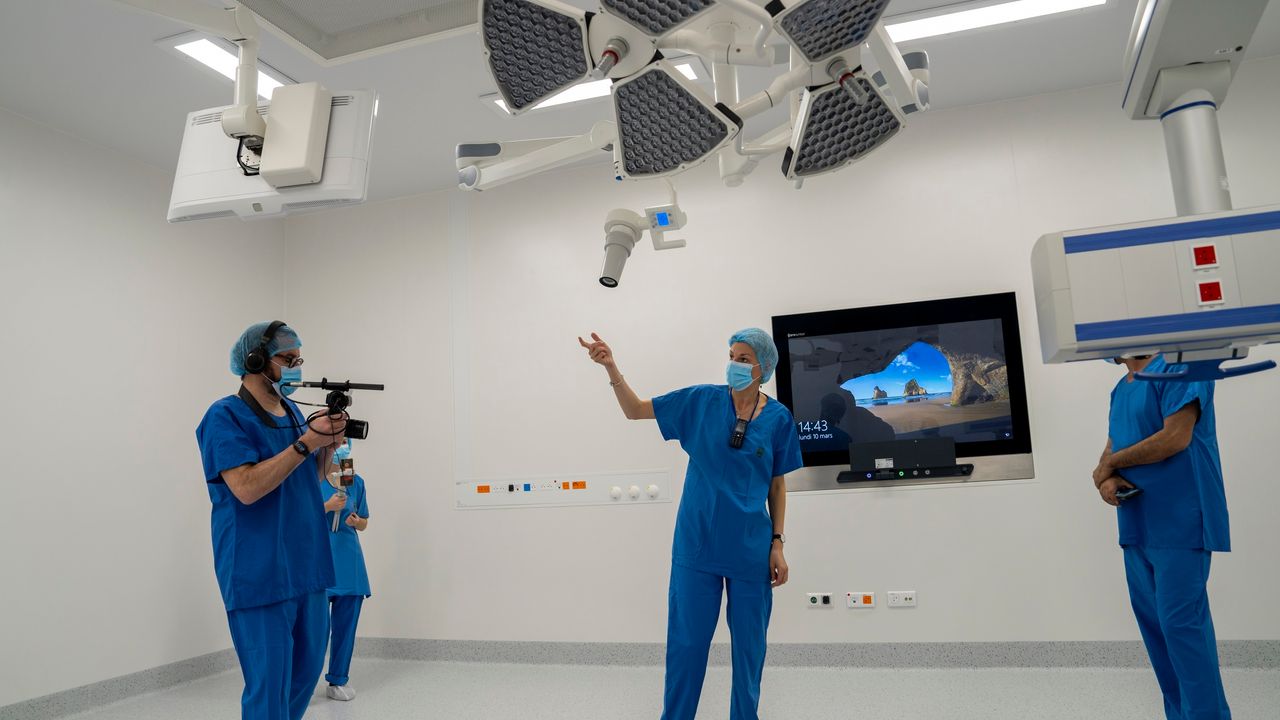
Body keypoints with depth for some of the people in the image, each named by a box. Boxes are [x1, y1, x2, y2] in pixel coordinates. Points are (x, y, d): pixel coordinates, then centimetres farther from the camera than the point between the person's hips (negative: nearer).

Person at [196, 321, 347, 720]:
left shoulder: (292, 411, 12)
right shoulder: (226, 416, -11)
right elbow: (247, 488, -22)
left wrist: (327, 446, -3)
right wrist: (306, 442, -22)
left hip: (308, 565, 8)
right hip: (260, 574, -8)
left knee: (306, 672, 17)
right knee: (270, 687, -2)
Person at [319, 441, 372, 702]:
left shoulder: (356, 481, 8)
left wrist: (355, 521, -6)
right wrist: (328, 507, -17)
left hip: (349, 562, 4)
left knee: (346, 625, 7)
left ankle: (338, 680, 20)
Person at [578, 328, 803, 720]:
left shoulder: (778, 418, -2)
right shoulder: (702, 401, -3)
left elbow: (777, 484, 5)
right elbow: (635, 410, -1)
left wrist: (777, 544, 2)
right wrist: (612, 368, -17)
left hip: (751, 549, 1)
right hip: (697, 544, 0)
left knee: (749, 643, 12)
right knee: (686, 640, 7)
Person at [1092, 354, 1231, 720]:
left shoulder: (1178, 366, -10)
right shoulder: (1120, 390, 16)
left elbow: (1175, 438, -19)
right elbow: (1111, 452, 15)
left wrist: (1110, 464, -7)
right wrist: (1108, 481, -9)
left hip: (1180, 524, -8)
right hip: (1137, 525, 8)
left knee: (1180, 623, -7)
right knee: (1153, 621, 11)